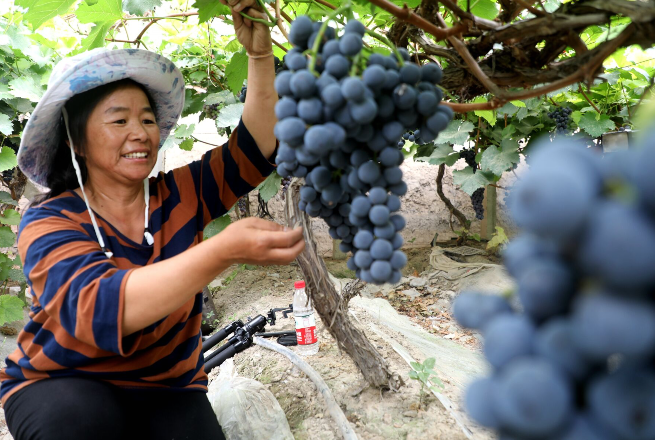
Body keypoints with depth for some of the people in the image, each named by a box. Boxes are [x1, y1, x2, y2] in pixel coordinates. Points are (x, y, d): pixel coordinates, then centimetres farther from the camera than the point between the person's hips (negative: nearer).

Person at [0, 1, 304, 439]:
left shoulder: (178, 196, -3)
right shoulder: (49, 222, -16)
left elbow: (253, 151, -10)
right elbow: (98, 308, -35)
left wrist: (261, 56, -27)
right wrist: (225, 249, -49)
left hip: (166, 387, 3)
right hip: (61, 385, -2)